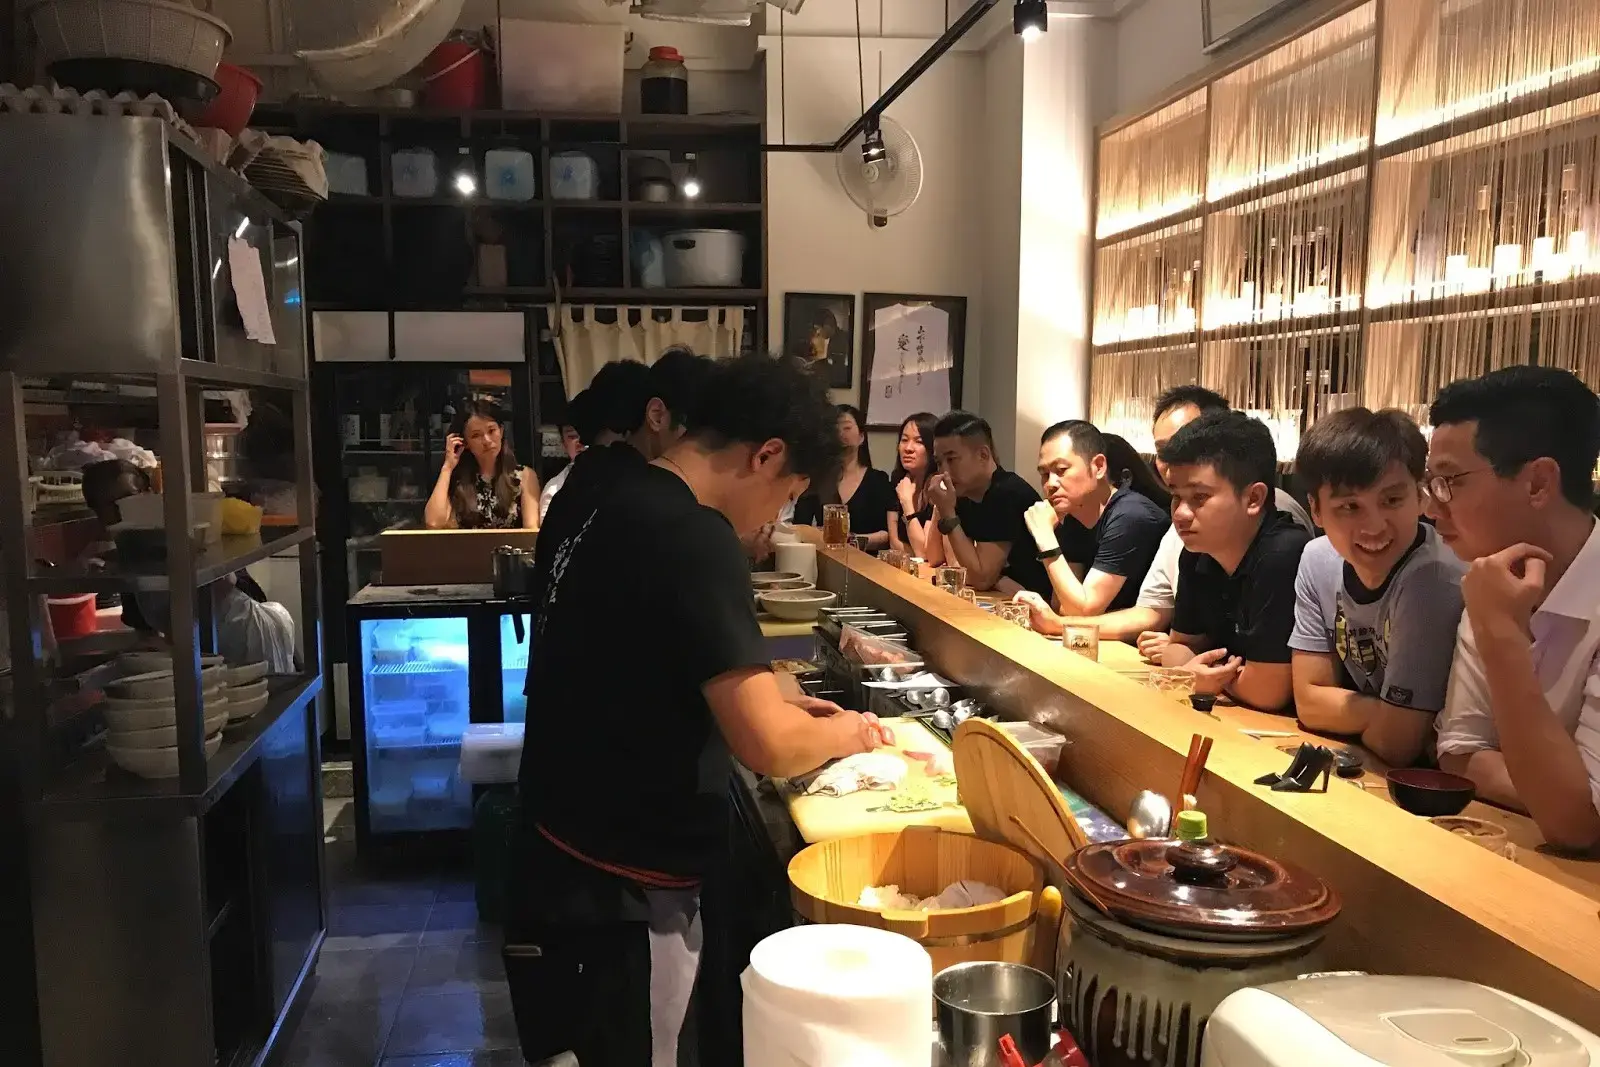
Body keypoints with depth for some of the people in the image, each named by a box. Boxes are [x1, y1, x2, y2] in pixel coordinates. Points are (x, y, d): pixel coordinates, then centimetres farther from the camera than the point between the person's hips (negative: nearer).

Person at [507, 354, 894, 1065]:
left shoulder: (611, 499, 5)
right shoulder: (692, 537, -24)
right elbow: (767, 747, -26)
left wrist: (766, 703, 14)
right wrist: (843, 732, -5)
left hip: (561, 860, 9)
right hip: (617, 891, -9)